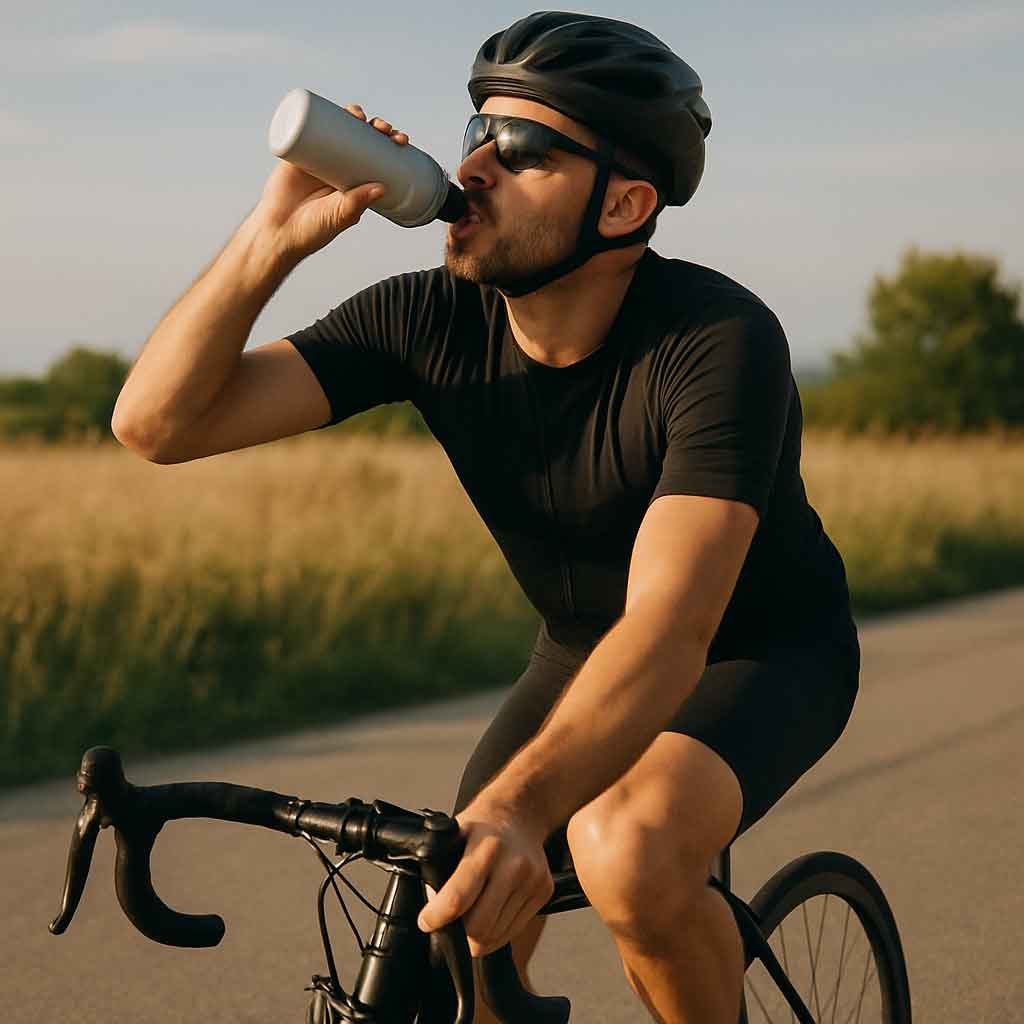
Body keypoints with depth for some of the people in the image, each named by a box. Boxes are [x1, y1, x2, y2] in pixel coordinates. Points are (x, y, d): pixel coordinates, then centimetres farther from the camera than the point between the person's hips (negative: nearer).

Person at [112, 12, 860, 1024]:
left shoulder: (720, 342, -31)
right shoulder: (428, 320, -17)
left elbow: (670, 628, -43)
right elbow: (158, 421, -22)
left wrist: (517, 805, -59)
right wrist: (274, 235, -34)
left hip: (762, 651, -5)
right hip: (583, 652, 5)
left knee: (625, 850, -33)